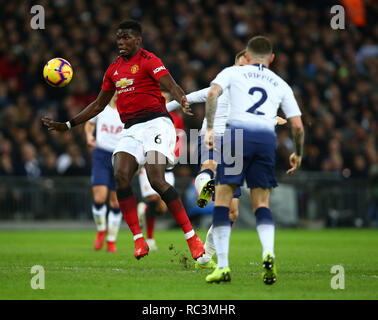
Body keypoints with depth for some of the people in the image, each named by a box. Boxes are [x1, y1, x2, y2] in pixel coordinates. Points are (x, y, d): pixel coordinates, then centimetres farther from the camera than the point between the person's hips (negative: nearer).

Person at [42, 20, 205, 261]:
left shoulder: (149, 60, -2)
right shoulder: (114, 69, 19)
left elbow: (170, 85, -17)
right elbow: (99, 105, 28)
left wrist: (182, 99, -41)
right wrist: (68, 125, 28)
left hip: (155, 122, -6)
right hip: (131, 130, 6)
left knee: (157, 180, -21)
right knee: (121, 176, -18)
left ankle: (192, 238, -16)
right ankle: (138, 239, -14)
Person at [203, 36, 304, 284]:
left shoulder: (233, 72, 18)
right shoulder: (281, 85, 23)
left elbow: (212, 94, -2)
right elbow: (298, 126, 17)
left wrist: (209, 129, -4)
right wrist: (298, 154, 33)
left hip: (238, 131, -2)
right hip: (267, 138, 2)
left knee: (222, 199, 5)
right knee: (262, 204, 10)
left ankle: (223, 266, -2)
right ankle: (268, 253, -17)